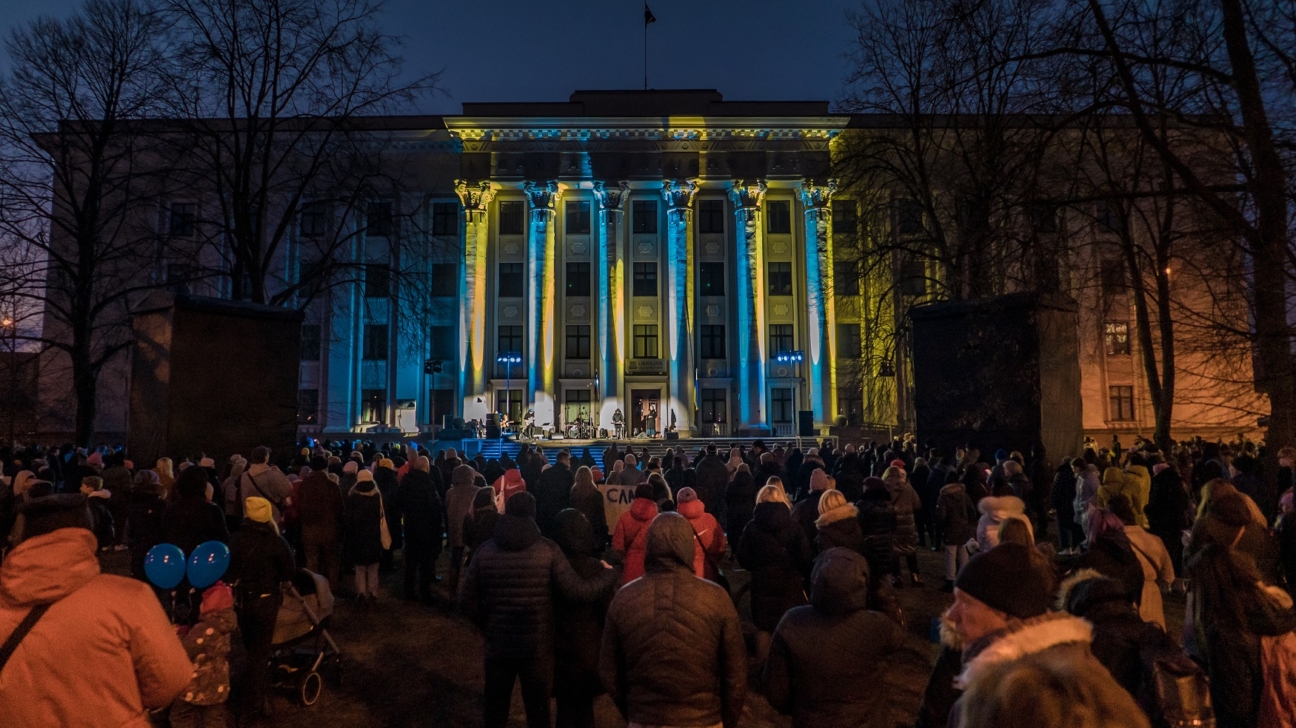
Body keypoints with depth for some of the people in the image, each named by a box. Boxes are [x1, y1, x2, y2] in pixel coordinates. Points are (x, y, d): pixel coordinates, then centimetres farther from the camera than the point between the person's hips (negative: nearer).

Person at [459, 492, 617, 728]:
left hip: (498, 645, 2)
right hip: (537, 646, -1)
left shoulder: (485, 550, -6)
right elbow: (577, 591, -15)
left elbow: (467, 602, -2)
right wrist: (609, 575, 1)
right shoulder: (548, 549, -13)